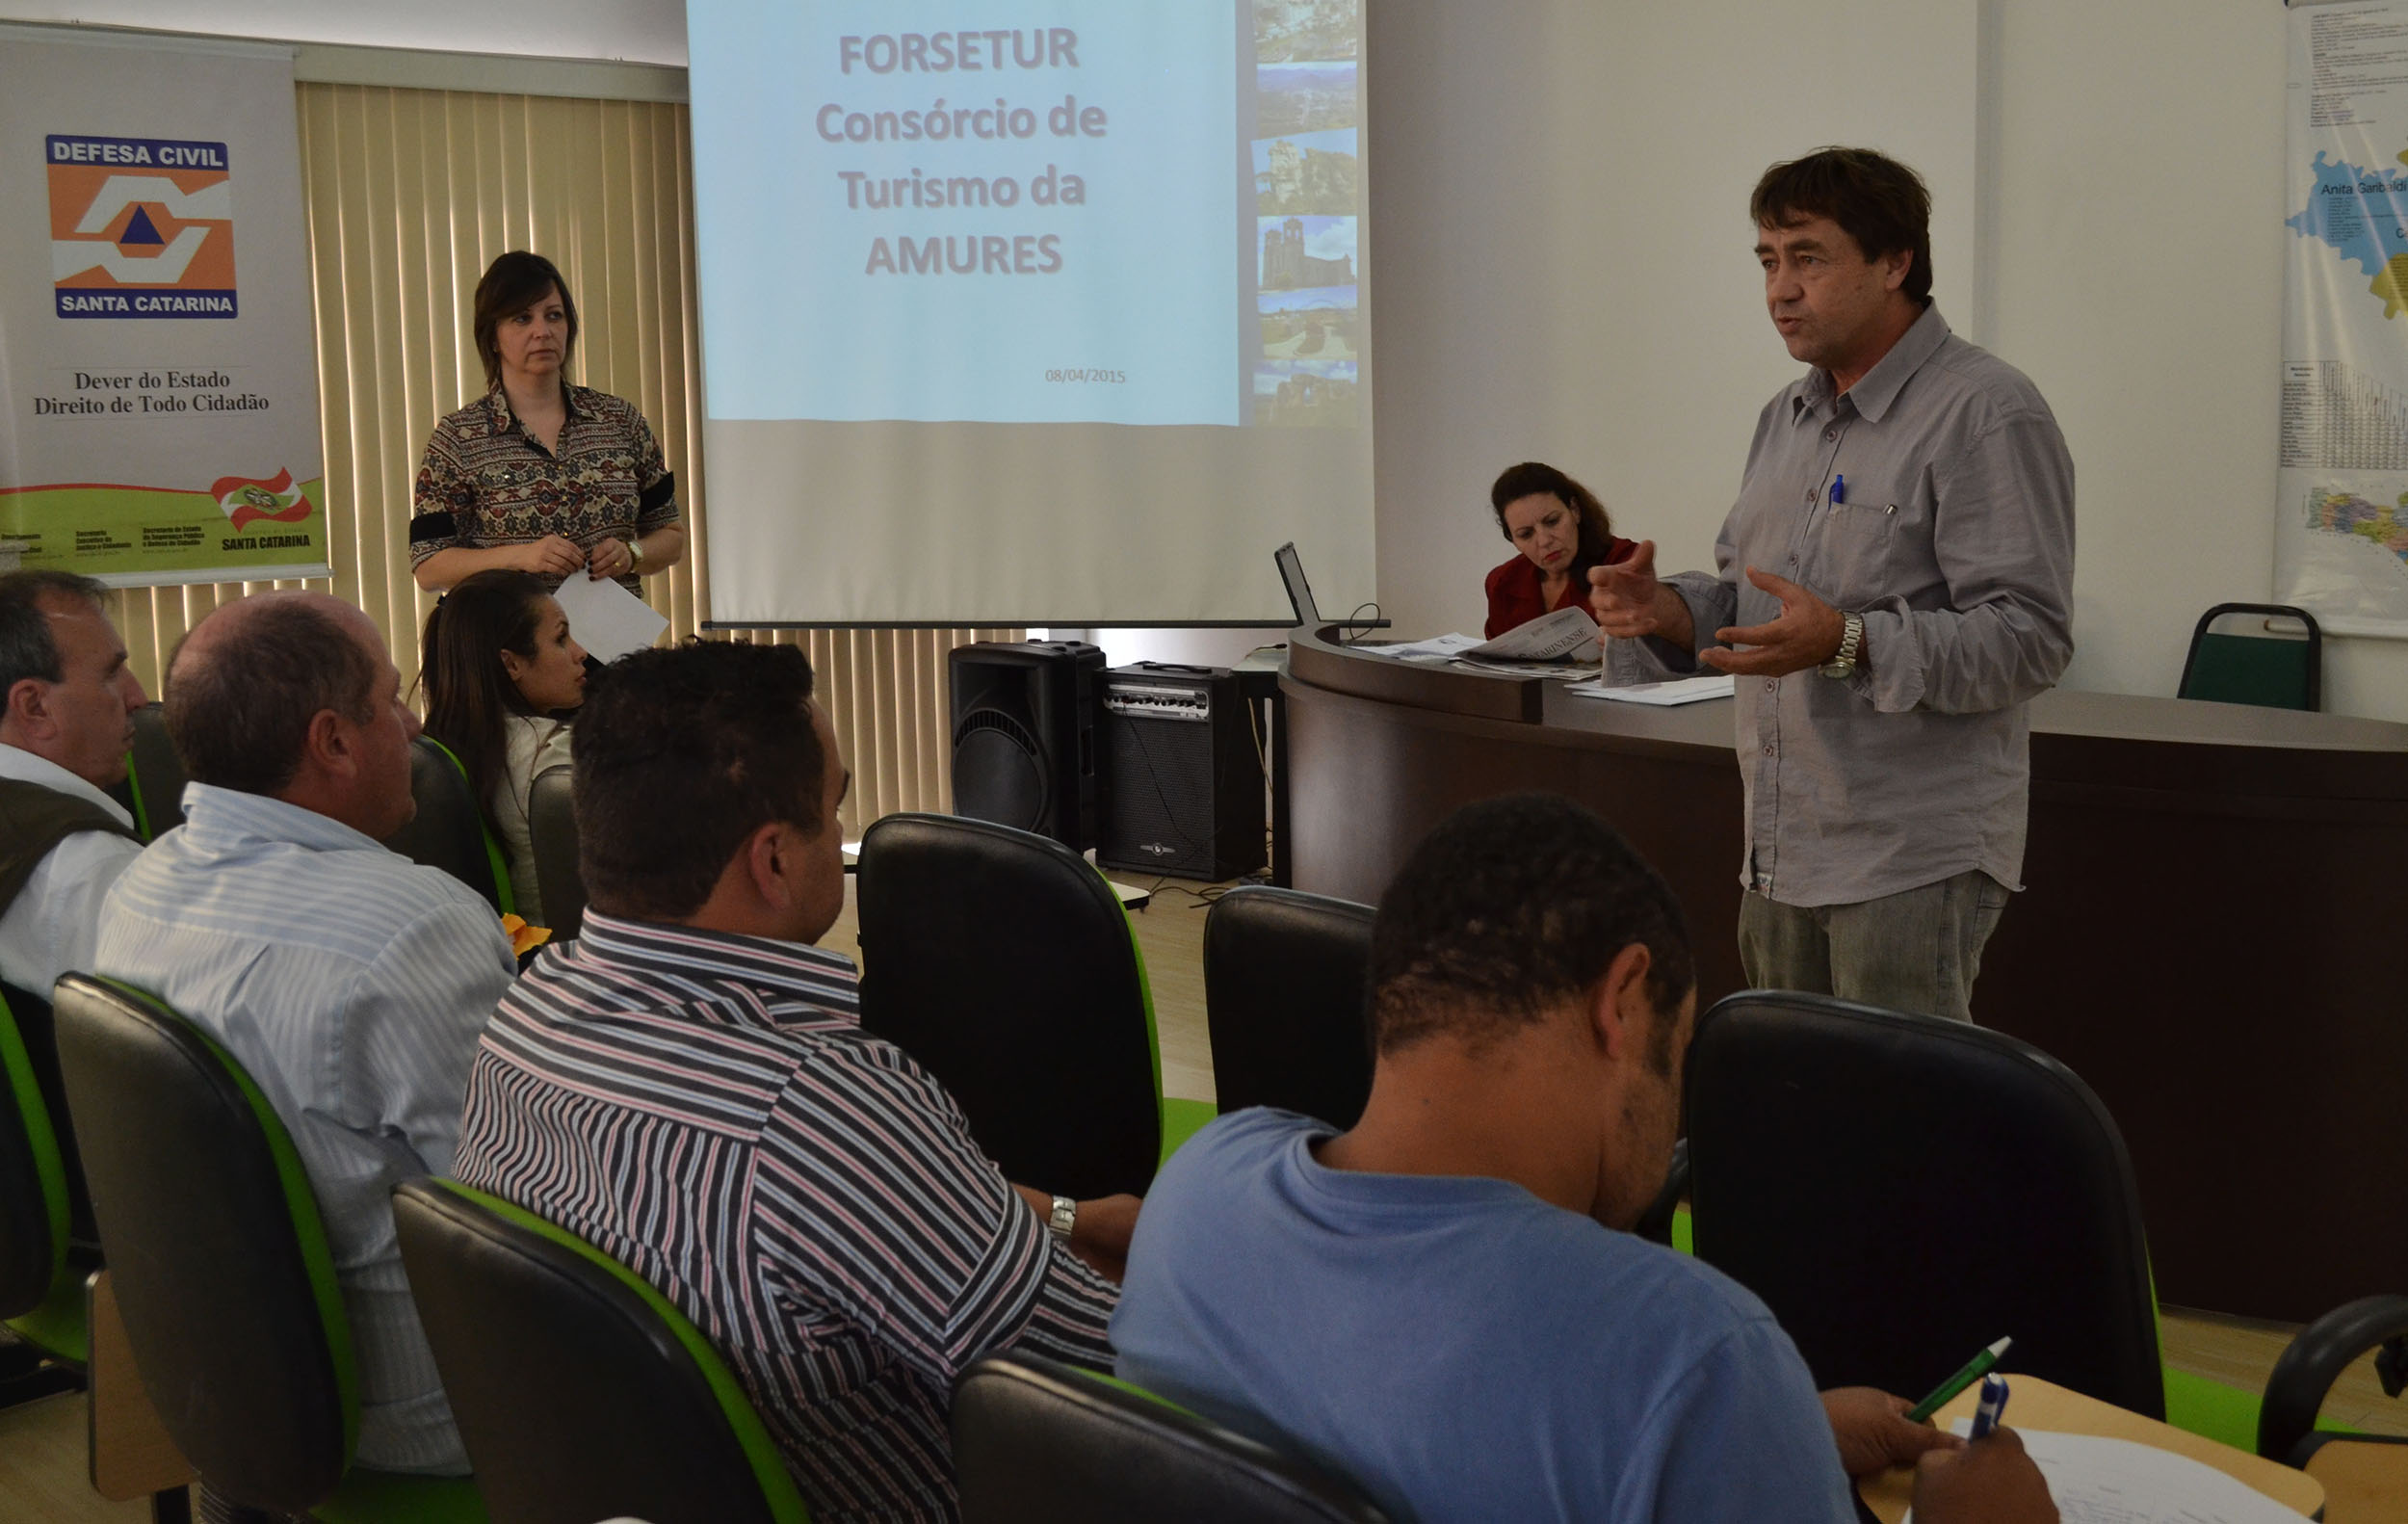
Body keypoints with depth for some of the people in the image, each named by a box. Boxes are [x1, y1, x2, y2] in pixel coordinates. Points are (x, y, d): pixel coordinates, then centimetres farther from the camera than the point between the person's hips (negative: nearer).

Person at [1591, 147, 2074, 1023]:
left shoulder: (1986, 415, -10)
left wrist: (1848, 644, -29)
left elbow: (2029, 638, -18)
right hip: (1780, 855, 8)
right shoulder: (1788, 419, 17)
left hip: (1915, 861, -8)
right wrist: (1666, 609, -1)